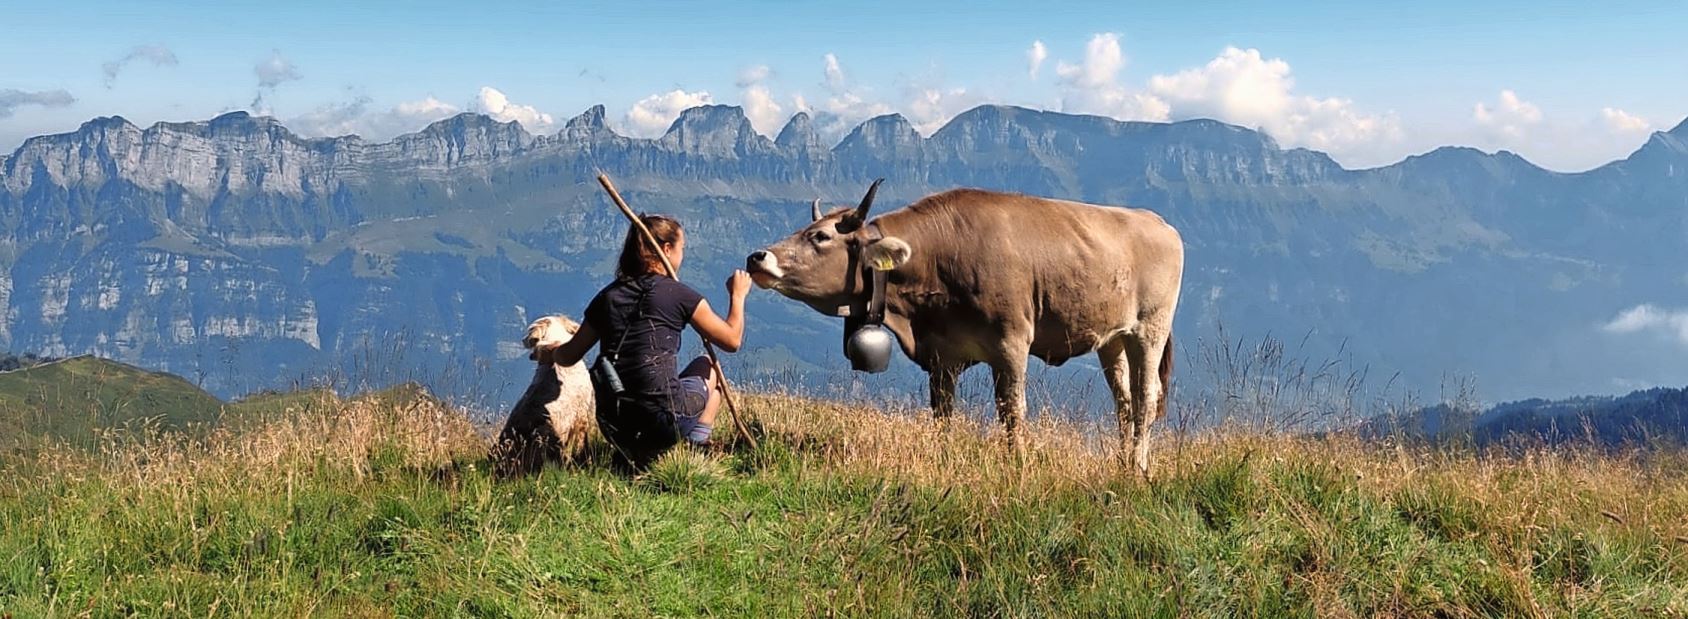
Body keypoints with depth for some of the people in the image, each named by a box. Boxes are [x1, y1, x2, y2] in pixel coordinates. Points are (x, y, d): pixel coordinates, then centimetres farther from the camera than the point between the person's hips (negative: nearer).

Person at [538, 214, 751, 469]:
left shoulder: (607, 296, 10)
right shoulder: (678, 294, -2)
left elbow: (569, 356, 17)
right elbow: (732, 340, 7)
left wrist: (548, 352, 41)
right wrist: (737, 296, 24)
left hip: (614, 426, 5)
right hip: (663, 420, -5)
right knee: (707, 367, 26)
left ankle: (631, 453, 12)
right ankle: (696, 443, 6)